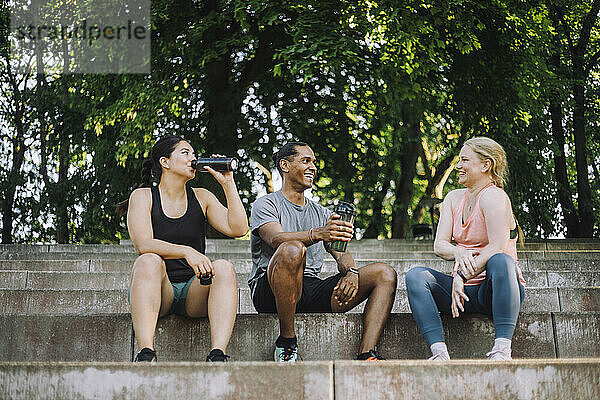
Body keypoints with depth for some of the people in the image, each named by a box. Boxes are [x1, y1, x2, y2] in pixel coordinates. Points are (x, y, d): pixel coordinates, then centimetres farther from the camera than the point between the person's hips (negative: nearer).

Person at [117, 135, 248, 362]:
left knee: (224, 268, -26)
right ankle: (146, 353, -46)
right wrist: (186, 251, -30)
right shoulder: (143, 196, 4)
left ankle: (217, 354, -43)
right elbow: (143, 244, -14)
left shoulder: (201, 197, 13)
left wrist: (228, 183, -2)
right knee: (148, 261, -33)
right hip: (158, 290, -2)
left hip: (194, 291, 3)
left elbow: (238, 229, -1)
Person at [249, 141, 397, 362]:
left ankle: (366, 355, -25)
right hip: (270, 292, -6)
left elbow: (341, 253, 14)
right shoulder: (266, 204, 6)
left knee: (385, 274, -7)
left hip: (312, 290, 6)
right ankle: (286, 342, -24)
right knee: (292, 249, -38)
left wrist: (350, 271, -11)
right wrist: (317, 234, -35)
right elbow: (276, 238, -16)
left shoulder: (321, 212, 25)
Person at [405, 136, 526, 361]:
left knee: (501, 261, -37)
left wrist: (463, 277, -26)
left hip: (494, 289, -6)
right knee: (416, 276, -17)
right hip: (463, 290, 6)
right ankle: (439, 352, -32)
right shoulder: (454, 198, 14)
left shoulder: (493, 196, -8)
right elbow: (439, 246, 4)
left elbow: (498, 247, -22)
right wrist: (458, 252, -20)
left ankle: (502, 349, -41)